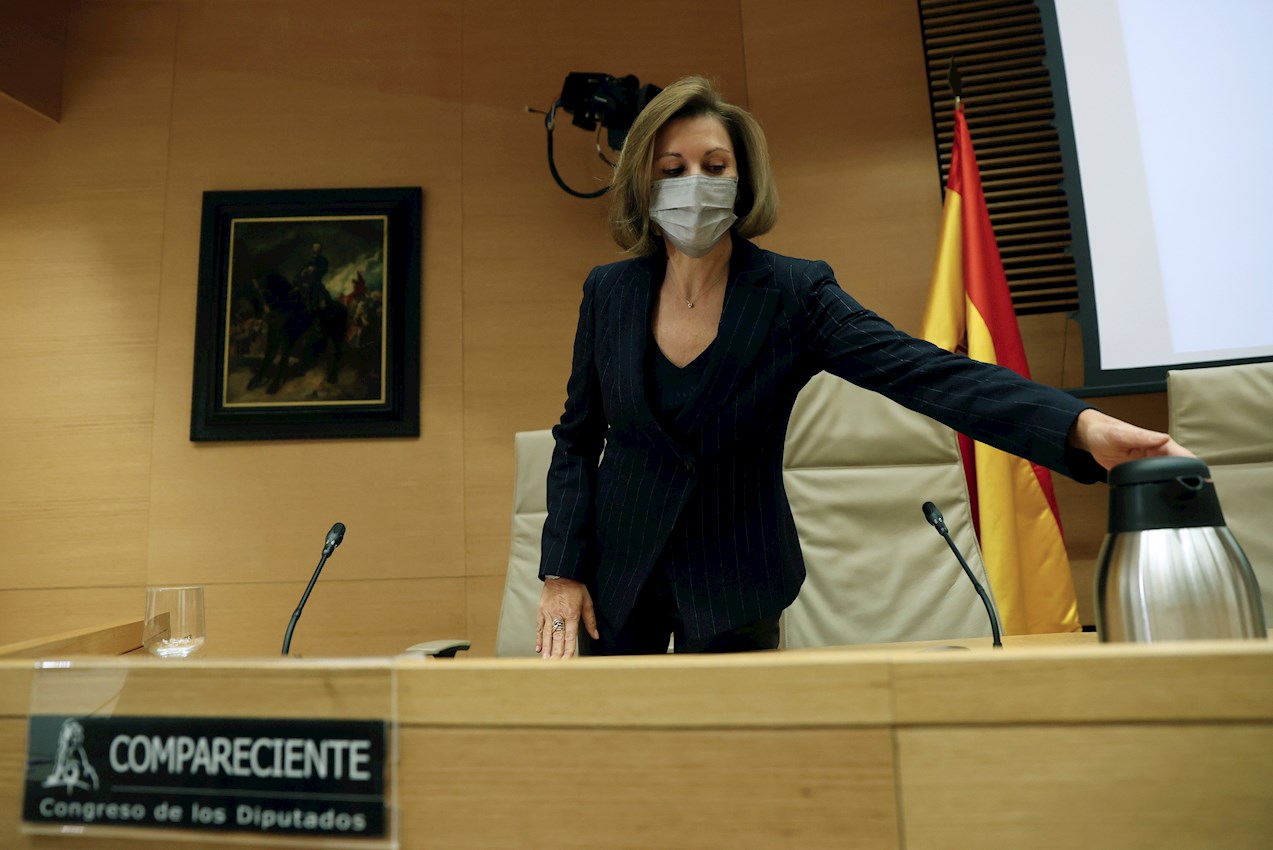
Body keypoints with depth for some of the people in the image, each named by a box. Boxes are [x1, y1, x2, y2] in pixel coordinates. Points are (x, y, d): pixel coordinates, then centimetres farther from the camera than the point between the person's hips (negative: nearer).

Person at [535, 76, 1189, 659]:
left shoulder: (792, 293, -13)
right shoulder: (608, 292, -5)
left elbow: (922, 371, -24)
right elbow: (577, 439, 1)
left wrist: (1083, 424, -39)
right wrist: (561, 571, -3)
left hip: (734, 586, -2)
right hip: (618, 574, 2)